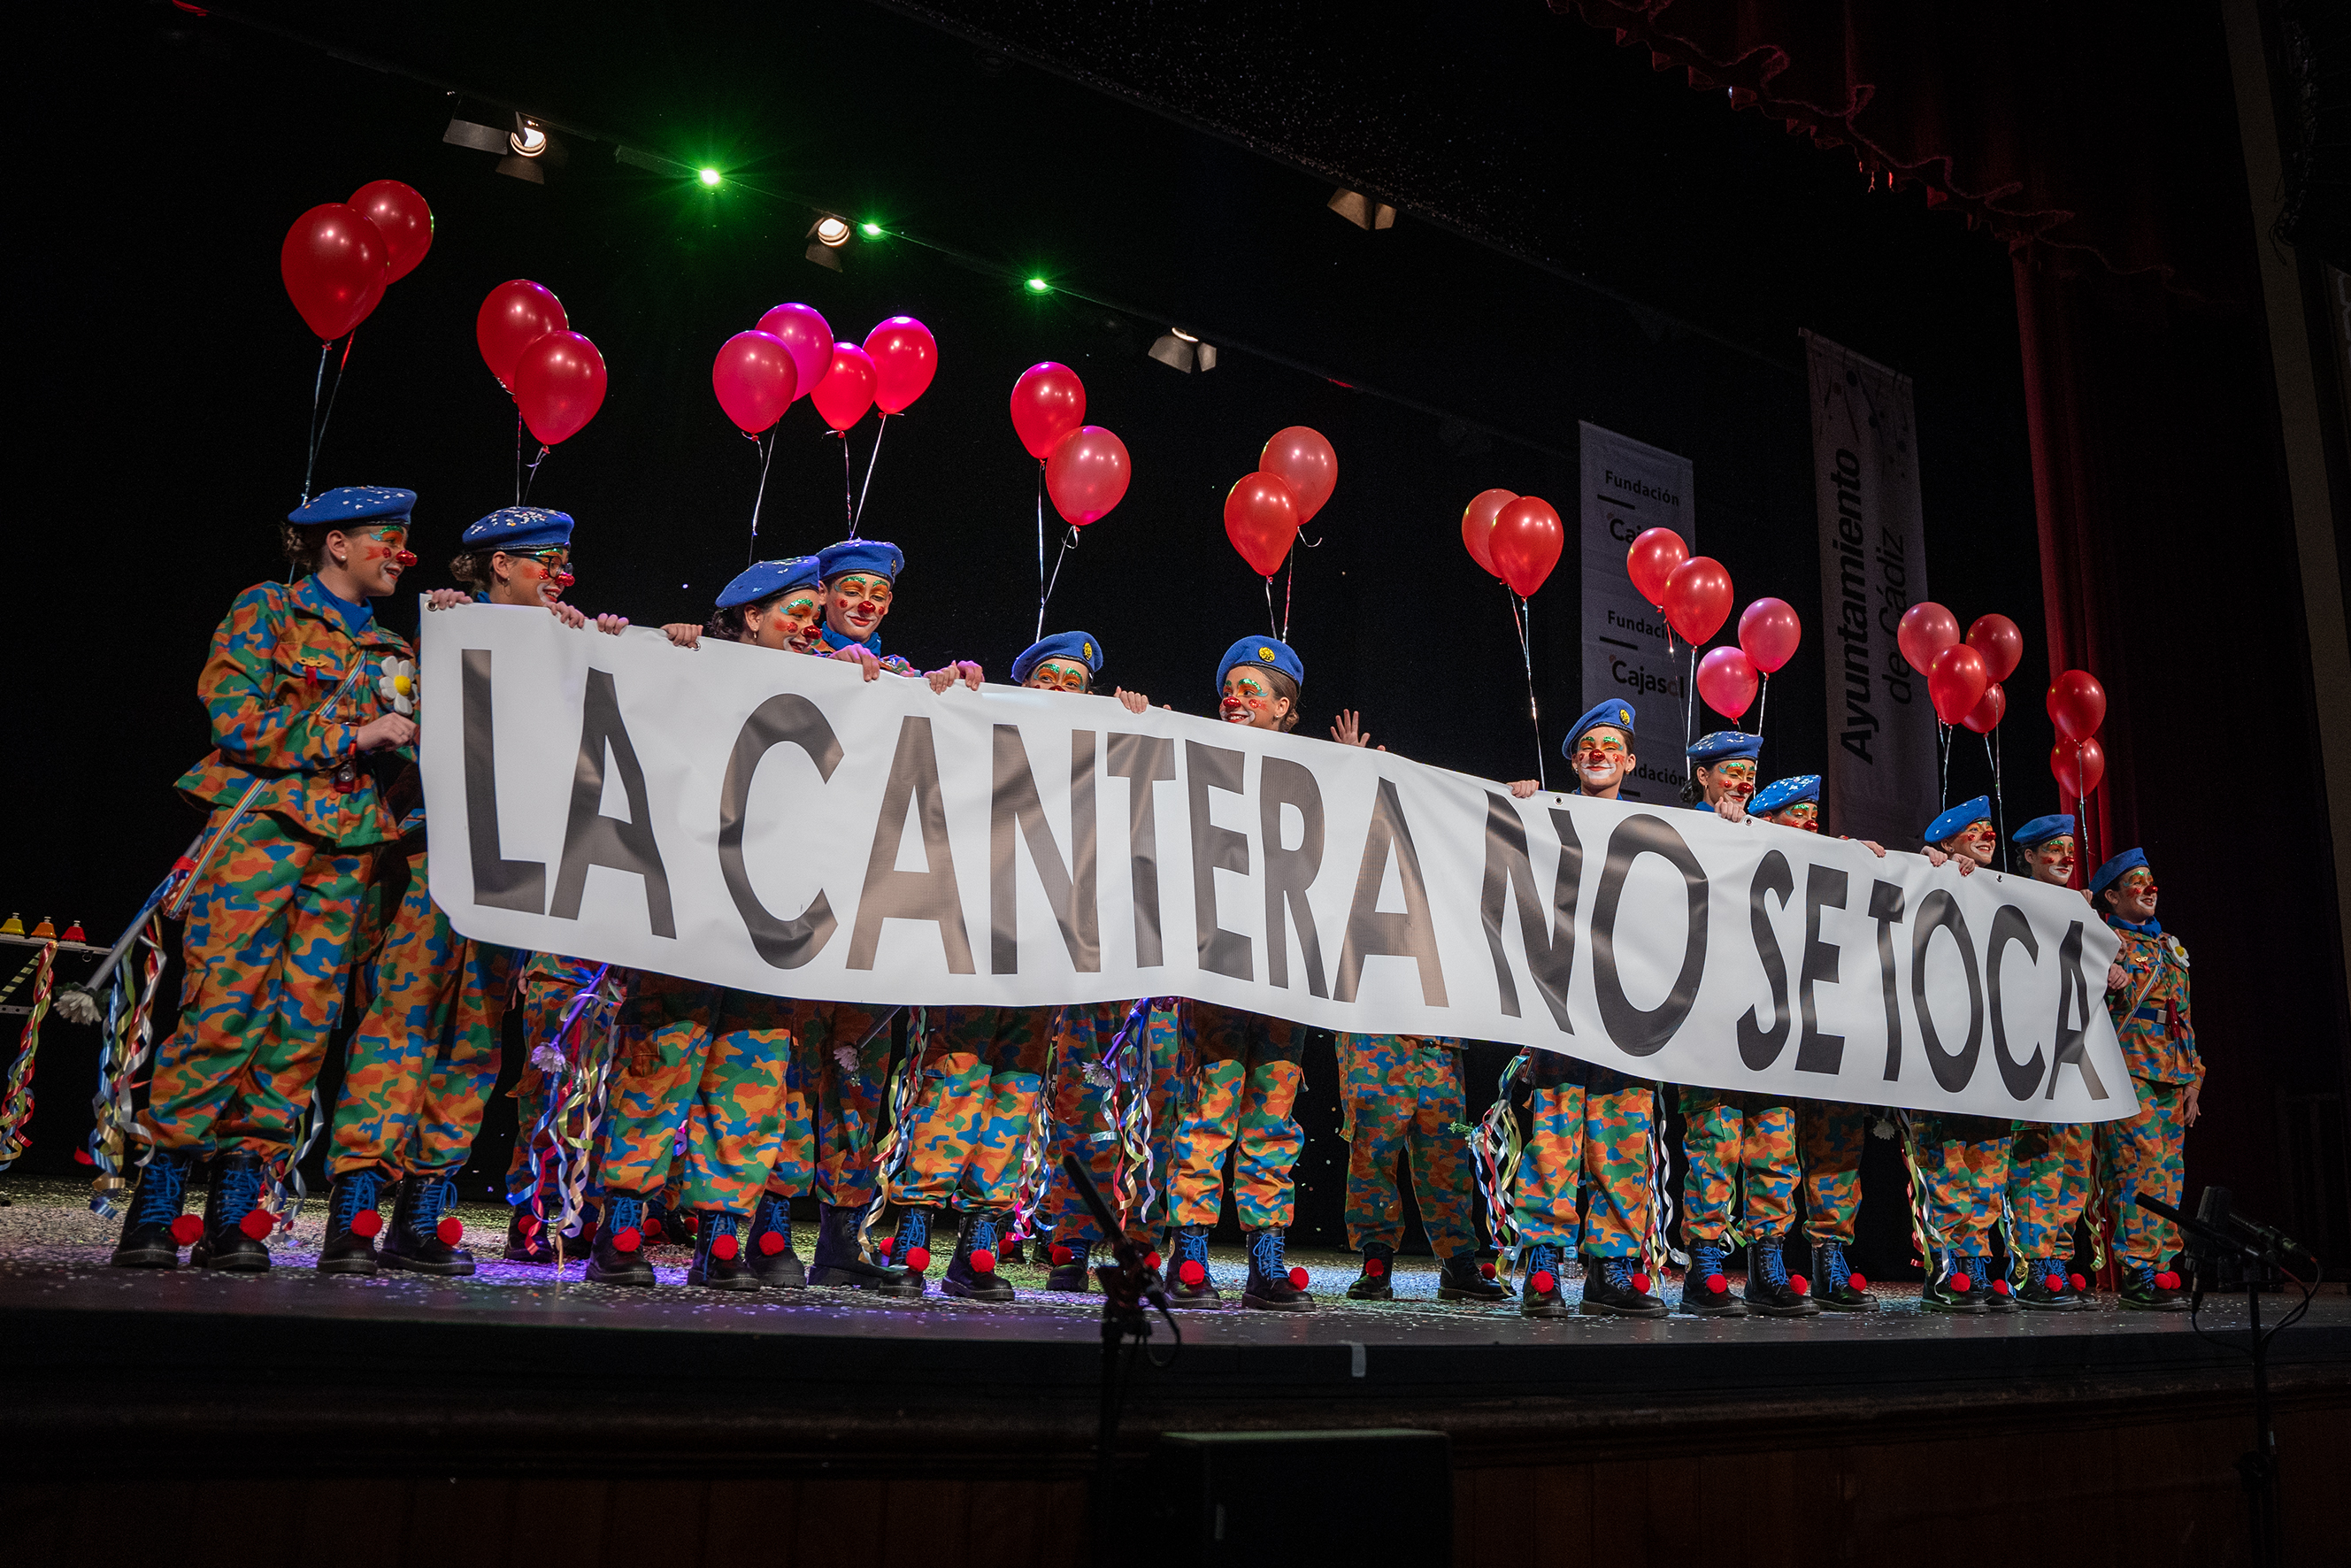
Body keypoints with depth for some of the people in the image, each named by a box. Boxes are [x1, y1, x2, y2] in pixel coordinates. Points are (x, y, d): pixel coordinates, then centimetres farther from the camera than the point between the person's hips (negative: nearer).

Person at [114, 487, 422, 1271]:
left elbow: (411, 752, 19)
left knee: (304, 1021, -2)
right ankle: (155, 1204, -4)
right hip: (263, 823, -5)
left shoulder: (396, 650, 22)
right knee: (225, 1005, -12)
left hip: (349, 845, 5)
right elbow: (237, 718, -6)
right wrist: (353, 735, -8)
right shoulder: (267, 610, 7)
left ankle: (233, 1208, 4)